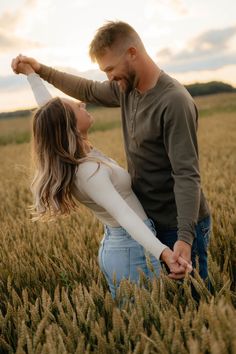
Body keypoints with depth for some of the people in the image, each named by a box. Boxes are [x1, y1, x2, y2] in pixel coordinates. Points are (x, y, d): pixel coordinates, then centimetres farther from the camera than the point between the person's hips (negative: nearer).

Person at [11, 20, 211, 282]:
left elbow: (187, 175, -26)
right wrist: (41, 70, 15)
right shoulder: (127, 88, 1)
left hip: (178, 226, -8)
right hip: (149, 221, 8)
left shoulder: (174, 102, -23)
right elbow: (87, 91, 20)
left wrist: (185, 237, -33)